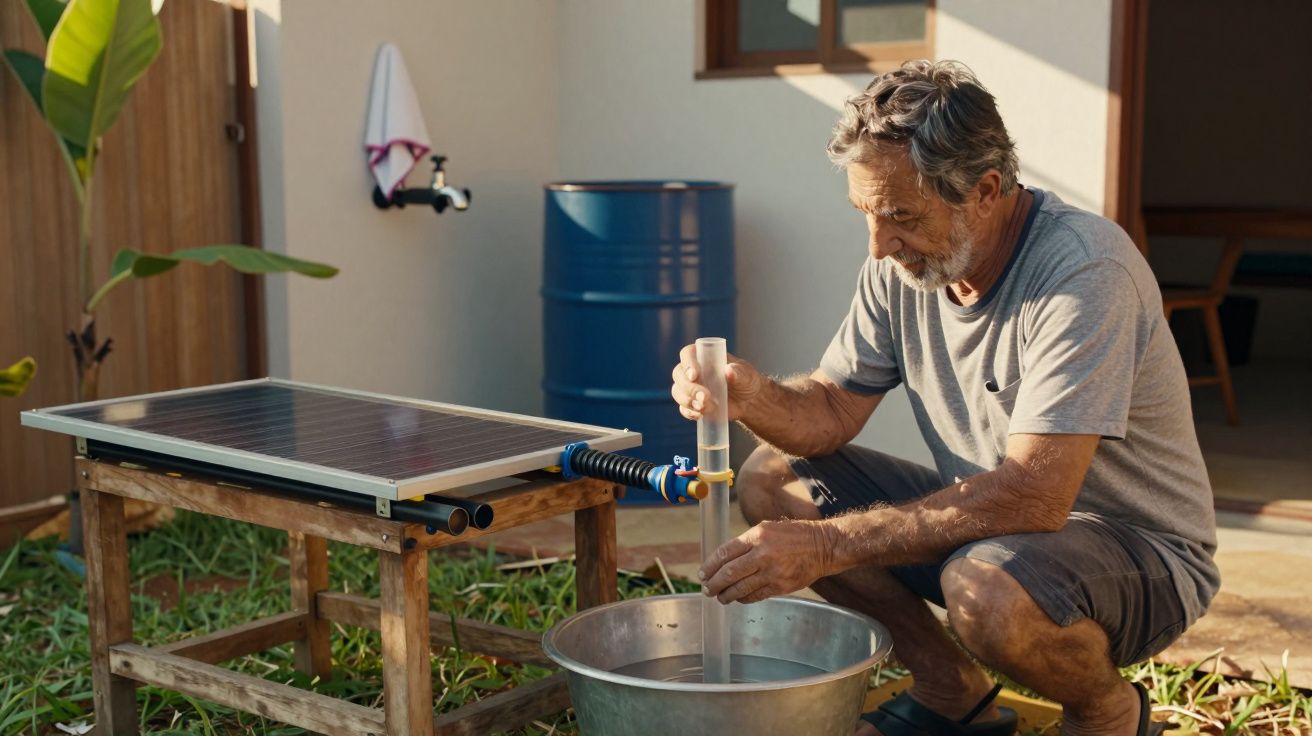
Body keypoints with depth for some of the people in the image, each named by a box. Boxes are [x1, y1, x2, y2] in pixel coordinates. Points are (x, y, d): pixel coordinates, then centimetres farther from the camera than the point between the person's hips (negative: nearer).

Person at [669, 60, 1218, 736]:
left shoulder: (1085, 270, -28)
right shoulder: (902, 262, -5)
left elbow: (1031, 500, -35)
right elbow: (832, 412, 1)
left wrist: (828, 545, -38)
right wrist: (753, 396, -23)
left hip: (1140, 546, -7)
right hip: (991, 518, 7)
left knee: (987, 591, -39)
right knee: (770, 481, -4)